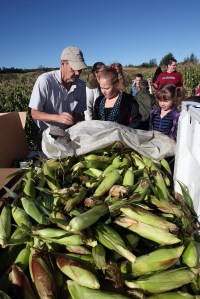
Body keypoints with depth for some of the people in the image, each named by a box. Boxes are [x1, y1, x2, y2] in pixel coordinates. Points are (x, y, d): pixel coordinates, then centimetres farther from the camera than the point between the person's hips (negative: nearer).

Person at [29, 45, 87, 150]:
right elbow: (34, 113, -16)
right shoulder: (45, 80, -19)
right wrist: (58, 117, -32)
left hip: (67, 134, 4)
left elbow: (78, 114, 2)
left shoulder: (81, 85, -5)